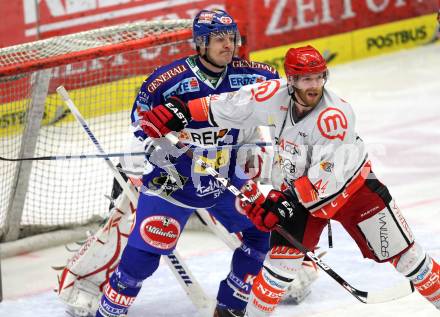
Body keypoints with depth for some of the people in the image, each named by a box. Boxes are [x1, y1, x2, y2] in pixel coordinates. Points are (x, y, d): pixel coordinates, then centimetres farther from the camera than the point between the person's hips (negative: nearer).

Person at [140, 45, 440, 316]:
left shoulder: (336, 114, -32)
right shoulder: (276, 95, -19)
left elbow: (326, 176, -33)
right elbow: (231, 105, -6)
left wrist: (286, 202, -35)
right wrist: (183, 111, -10)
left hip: (352, 184, -3)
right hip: (301, 187, 3)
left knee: (400, 249, 0)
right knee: (283, 254, -9)